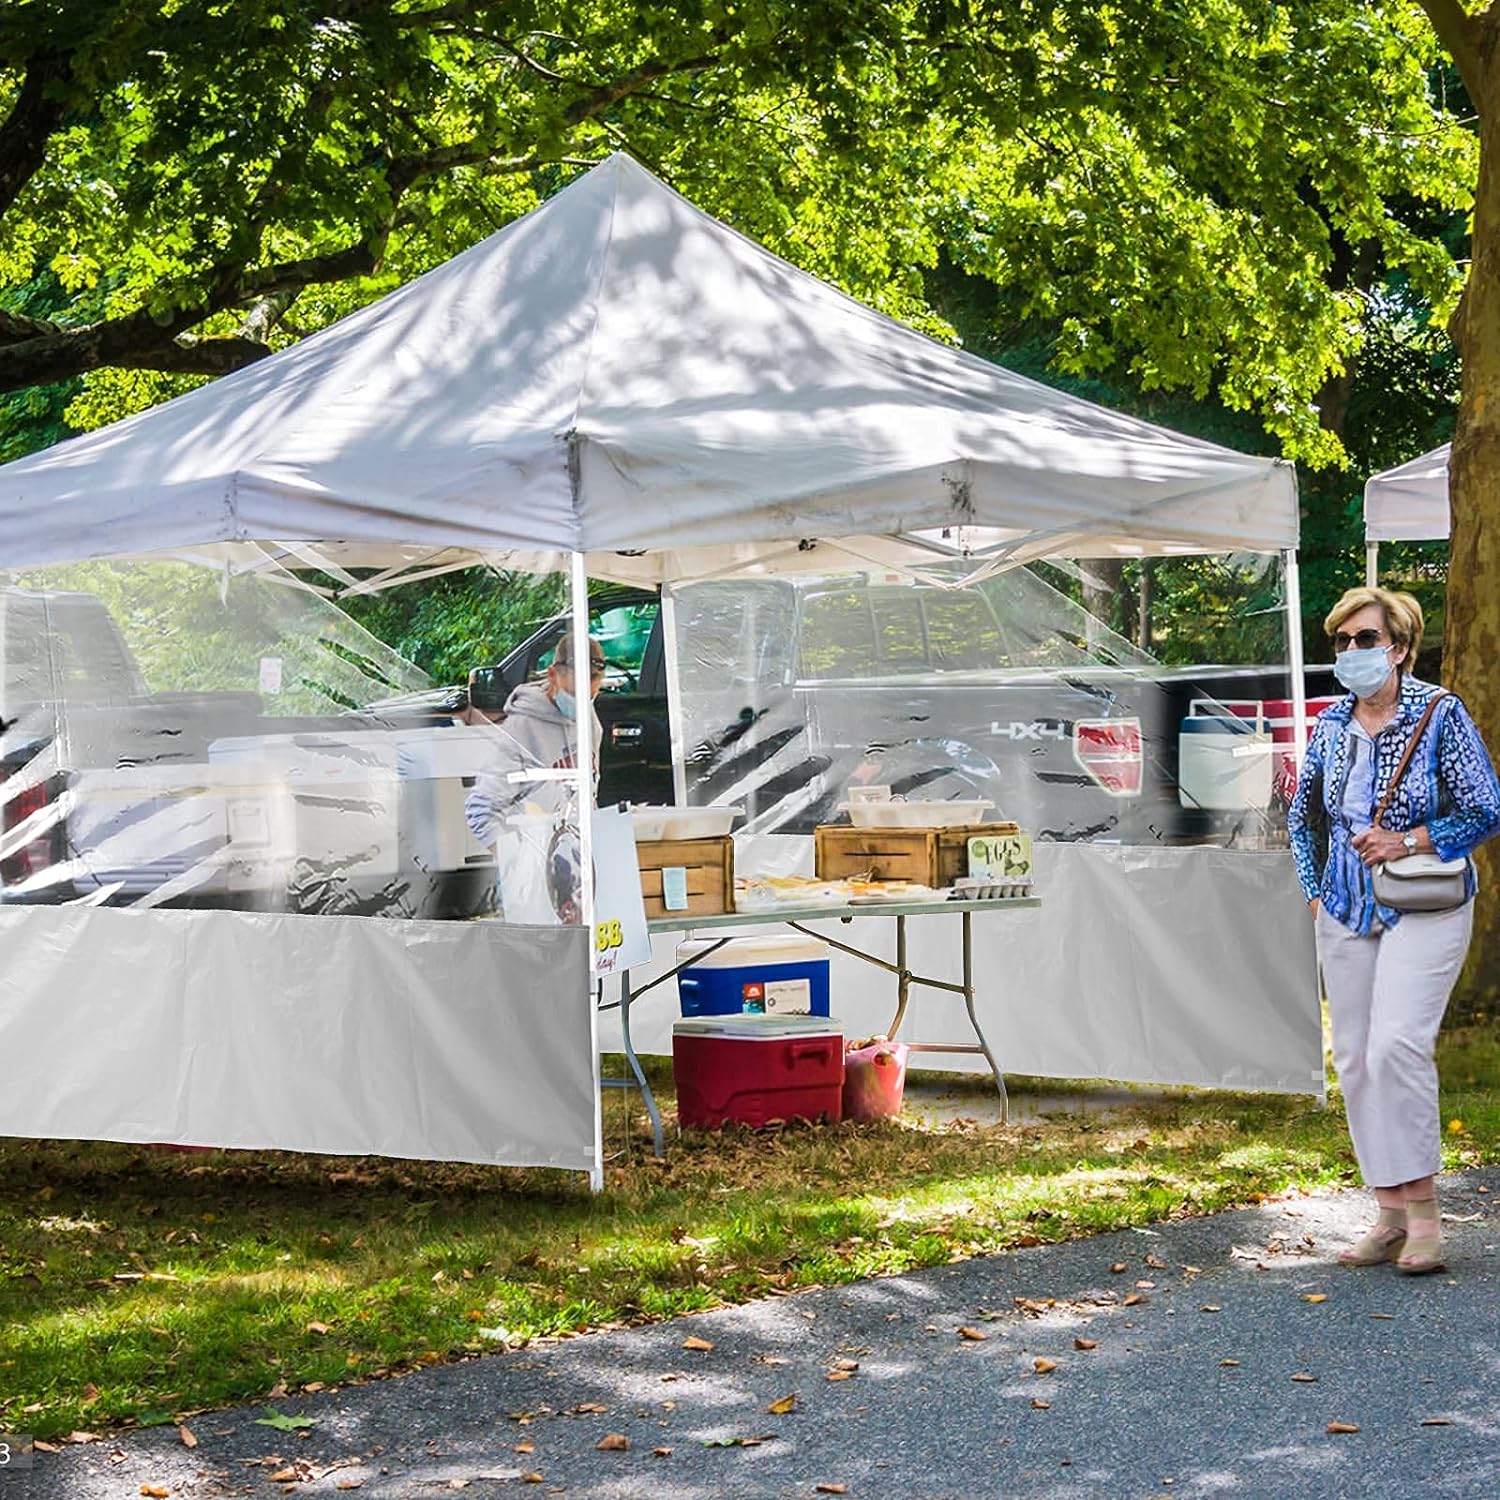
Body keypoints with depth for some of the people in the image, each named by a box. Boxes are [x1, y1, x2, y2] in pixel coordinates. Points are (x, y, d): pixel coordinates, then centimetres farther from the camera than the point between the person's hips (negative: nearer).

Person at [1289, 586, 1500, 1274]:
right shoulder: (1331, 725, 8)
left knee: (1396, 1044, -20)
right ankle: (1389, 1215, 13)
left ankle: (1422, 1211, -10)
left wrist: (1408, 842, -16)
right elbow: (1302, 816, 21)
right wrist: (1314, 893, 12)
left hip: (1423, 908, -6)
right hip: (1346, 913, 6)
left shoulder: (1440, 714, -7)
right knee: (1354, 1059, 4)